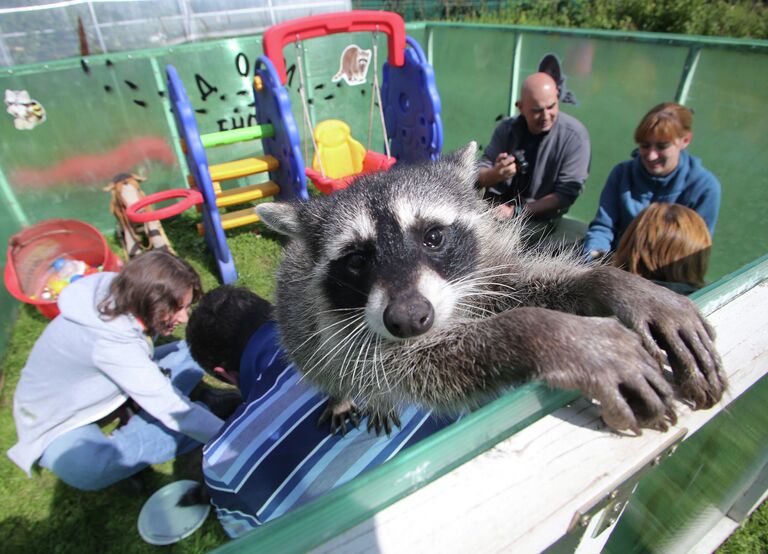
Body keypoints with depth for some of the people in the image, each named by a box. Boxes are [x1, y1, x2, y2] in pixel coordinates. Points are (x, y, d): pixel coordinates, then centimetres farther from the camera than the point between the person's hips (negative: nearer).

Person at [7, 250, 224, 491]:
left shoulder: (120, 294, -18)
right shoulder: (111, 342, -38)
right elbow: (172, 411, -35)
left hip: (99, 391, 7)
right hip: (58, 420, -6)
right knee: (89, 470, -39)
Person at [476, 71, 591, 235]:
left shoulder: (574, 136, -11)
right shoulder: (507, 128, -3)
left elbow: (566, 194, -13)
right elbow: (479, 177, -5)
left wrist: (516, 211, -21)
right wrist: (495, 174, -29)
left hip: (538, 219, -3)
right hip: (495, 209, 4)